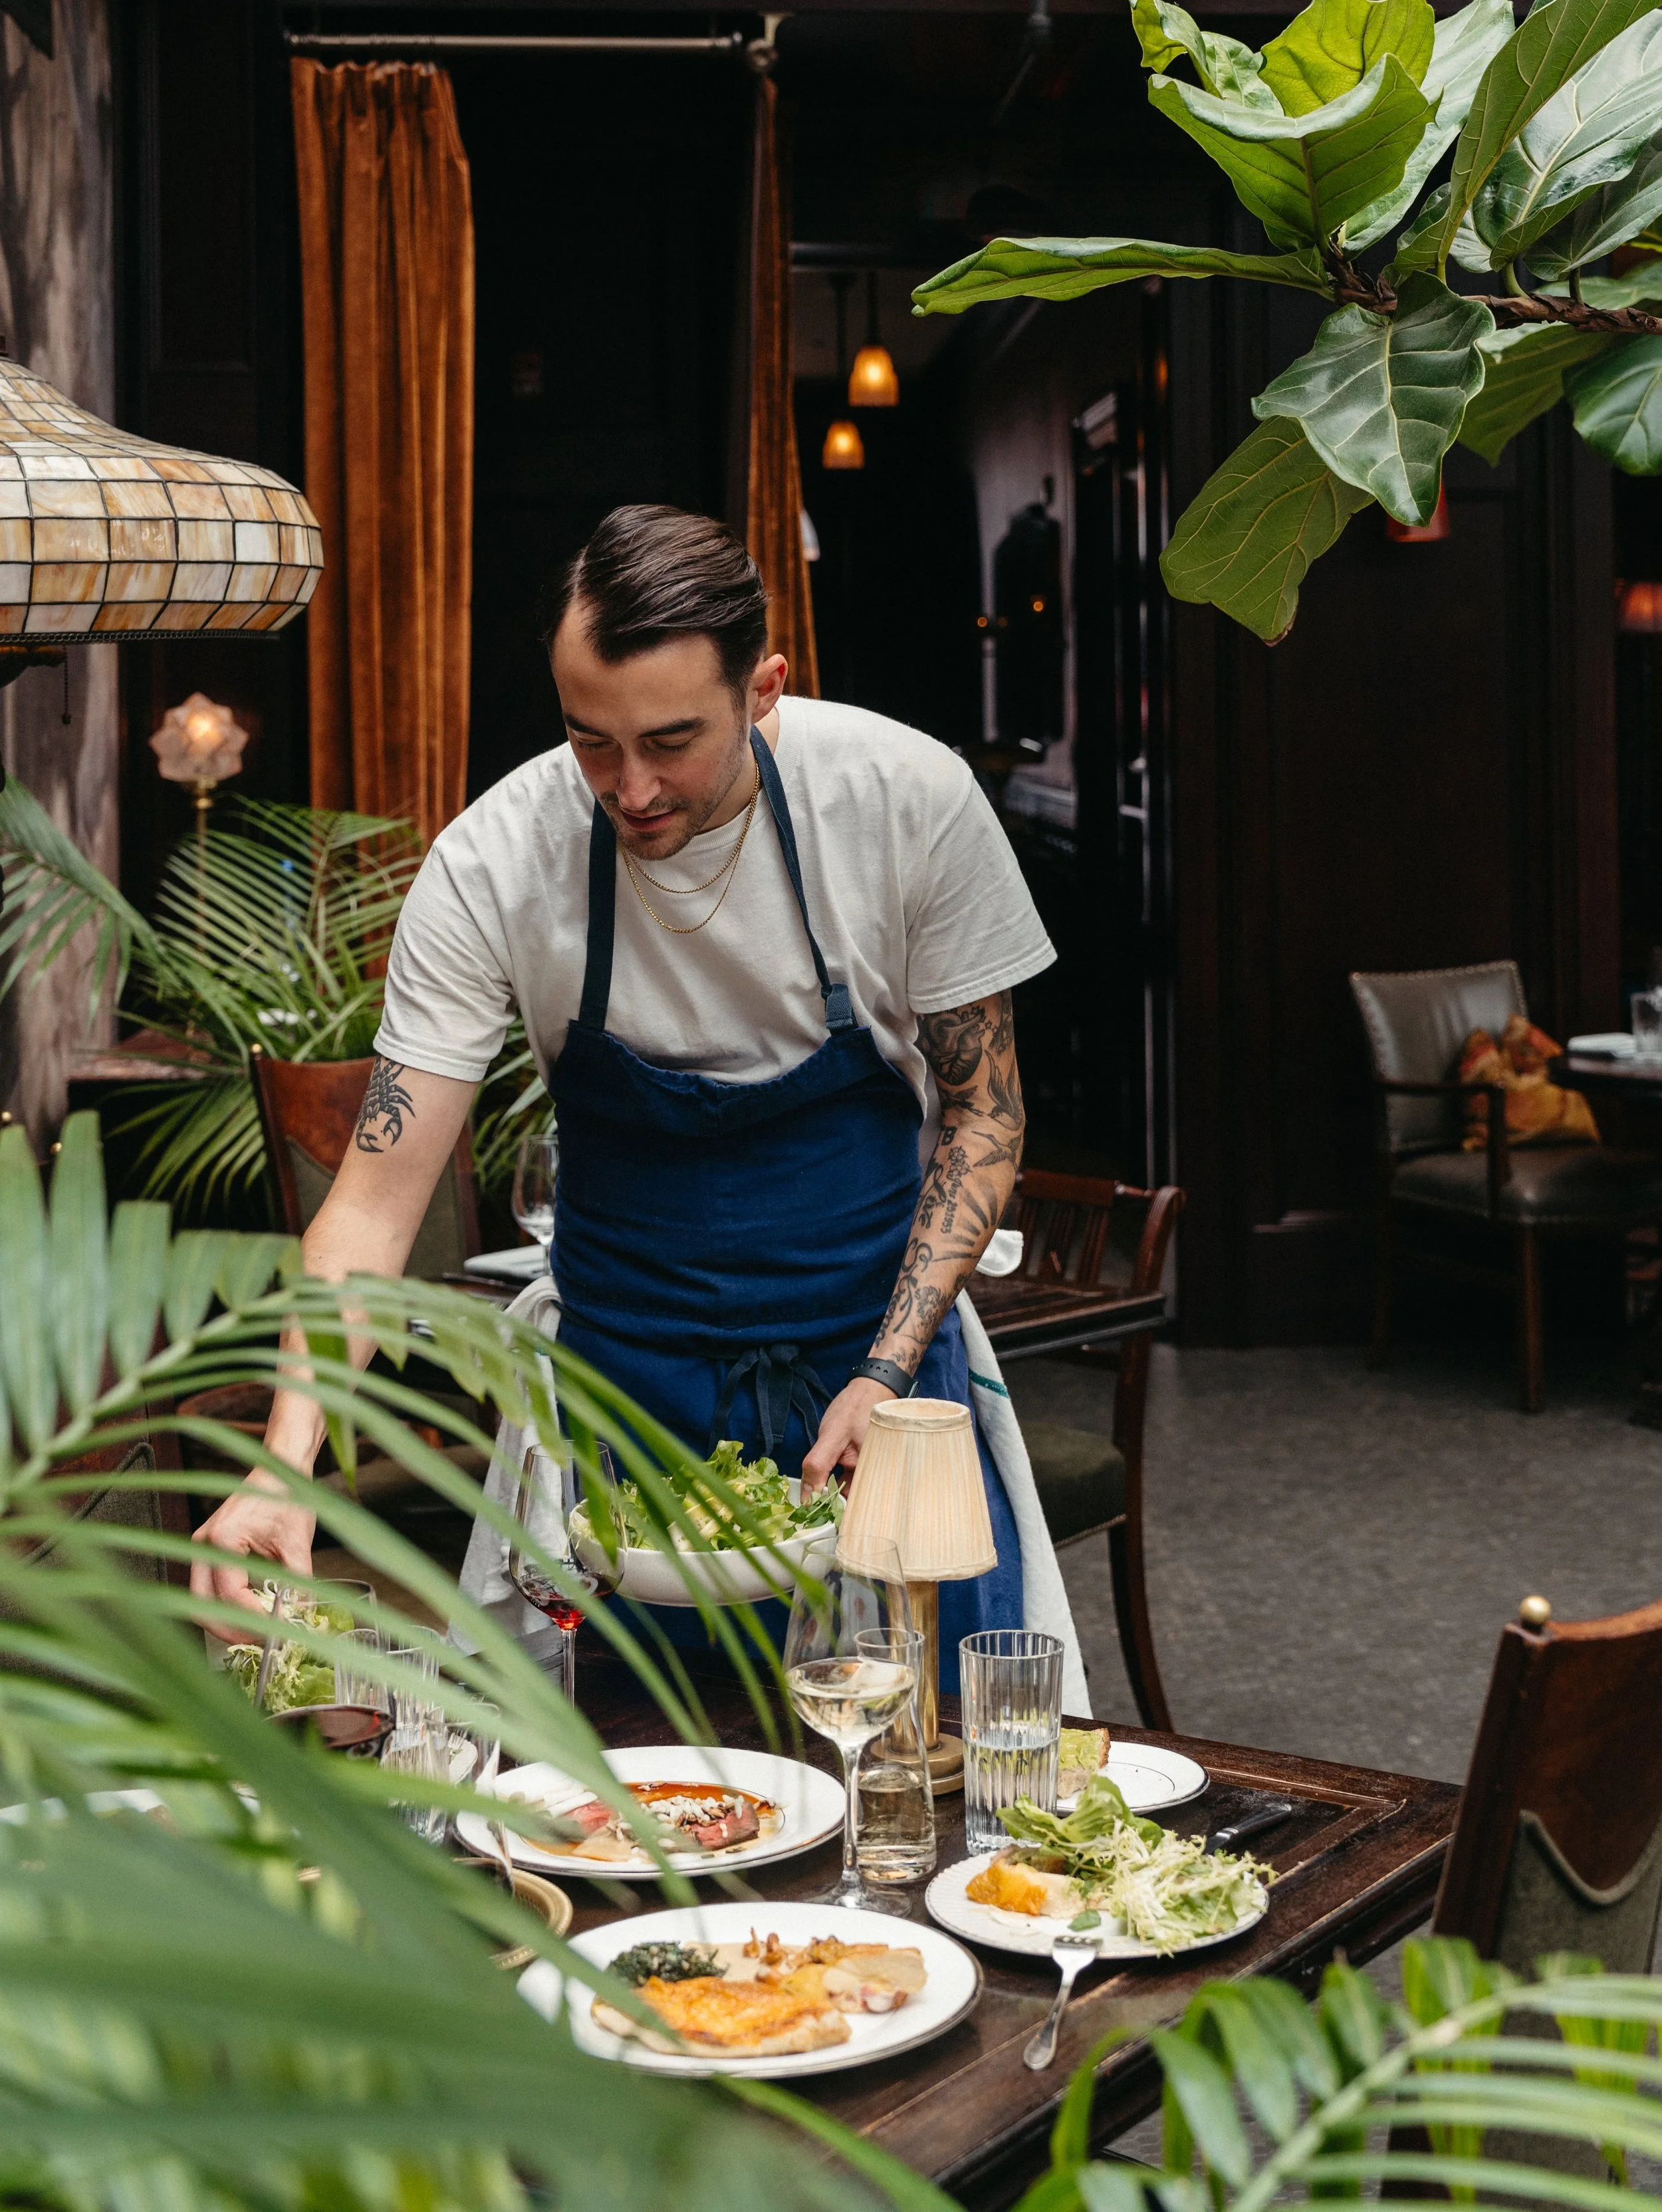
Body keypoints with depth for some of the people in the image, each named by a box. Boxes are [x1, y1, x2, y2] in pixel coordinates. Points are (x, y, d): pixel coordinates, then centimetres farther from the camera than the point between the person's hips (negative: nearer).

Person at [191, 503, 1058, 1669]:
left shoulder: (911, 798, -17)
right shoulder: (492, 863, -19)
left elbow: (983, 1111, -5)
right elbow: (376, 1198, -17)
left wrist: (888, 1371, -16)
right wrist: (284, 1463, -32)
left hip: (881, 1344, 0)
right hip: (630, 1382, 0)